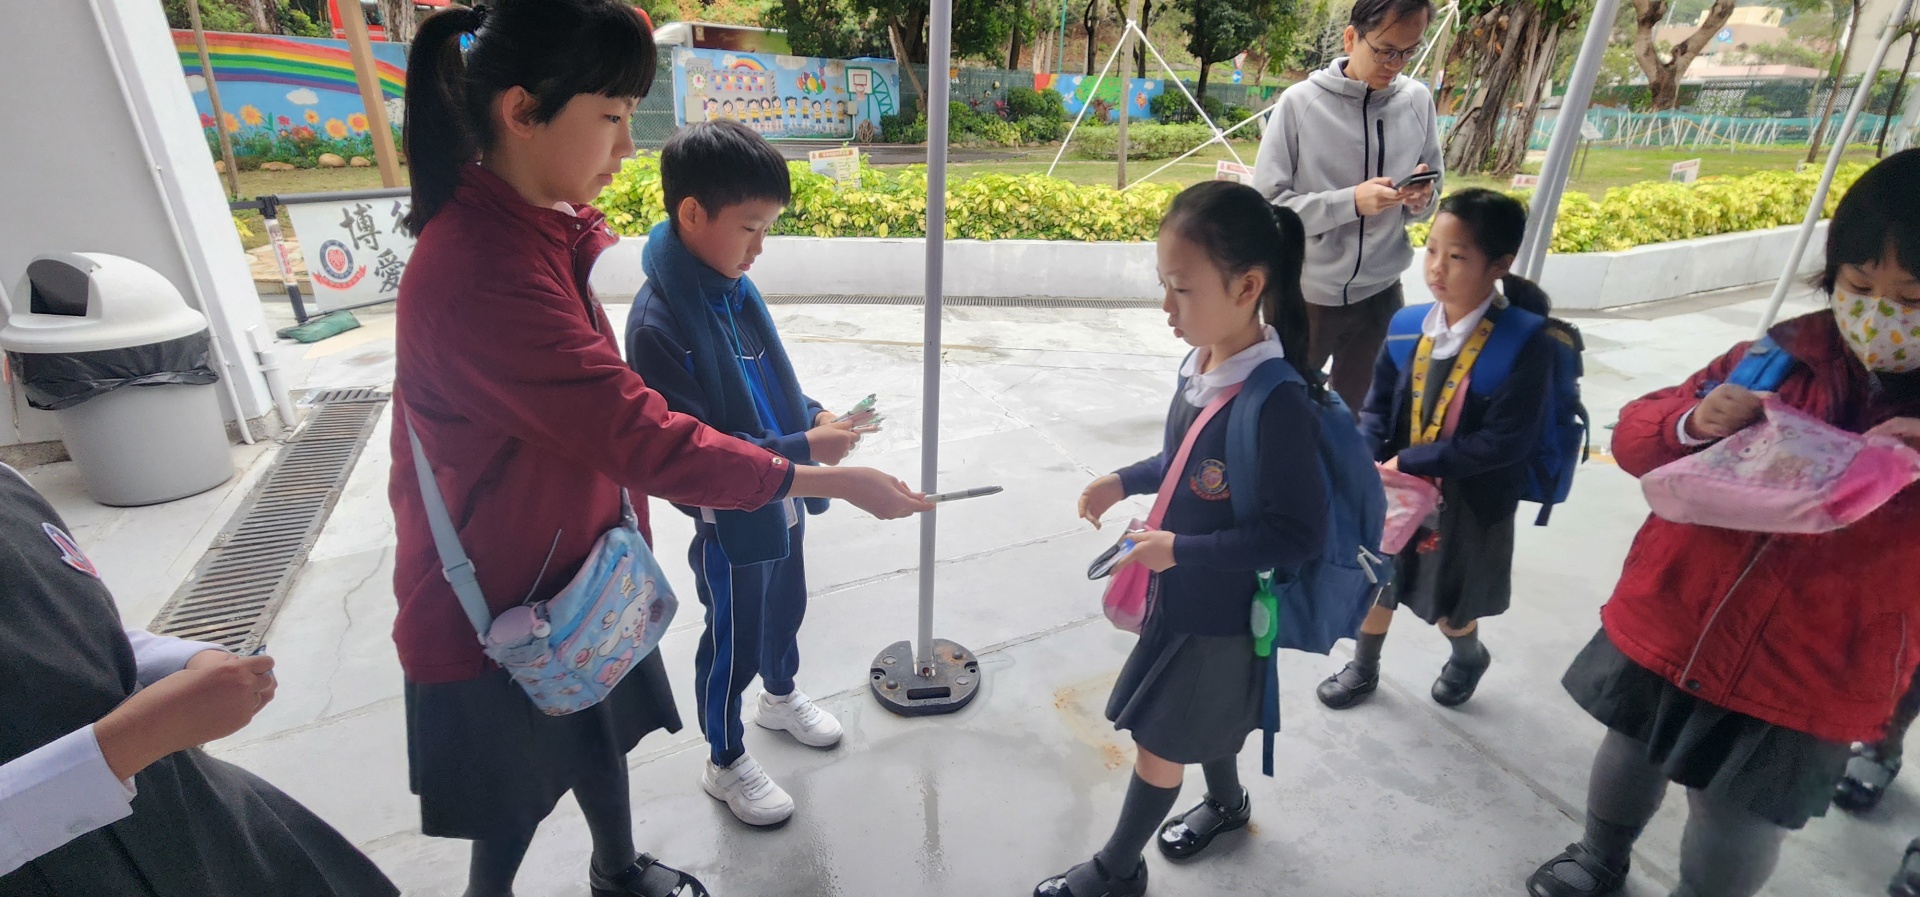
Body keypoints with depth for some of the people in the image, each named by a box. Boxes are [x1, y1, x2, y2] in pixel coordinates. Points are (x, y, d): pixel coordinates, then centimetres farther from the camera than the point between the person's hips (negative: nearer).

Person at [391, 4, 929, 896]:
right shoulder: (485, 271, -34)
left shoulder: (541, 225, -3)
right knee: (517, 798, 16)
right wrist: (828, 481, -26)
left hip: (571, 559, 9)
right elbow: (642, 438, -32)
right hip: (497, 602, -8)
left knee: (602, 731, 27)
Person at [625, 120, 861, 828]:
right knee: (734, 643, 13)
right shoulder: (659, 322, -27)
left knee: (785, 608, 27)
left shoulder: (733, 288, -4)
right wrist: (804, 449, -28)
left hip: (779, 501, 7)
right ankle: (725, 763, 39)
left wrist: (812, 414, -7)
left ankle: (781, 696, 56)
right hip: (729, 520, -7)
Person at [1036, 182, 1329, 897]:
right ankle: (1227, 804, 57)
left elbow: (1300, 534, -26)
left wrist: (1179, 550, -28)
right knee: (1205, 714, 29)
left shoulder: (1278, 404, -32)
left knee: (1157, 742, 11)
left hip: (1220, 608, -7)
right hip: (1184, 591, 8)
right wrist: (1124, 481, -3)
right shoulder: (1204, 363, -7)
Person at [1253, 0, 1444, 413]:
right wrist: (1351, 202, -24)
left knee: (1359, 416, 16)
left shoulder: (1418, 100, 0)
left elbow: (1432, 192, 9)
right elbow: (1268, 203, -14)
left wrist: (1420, 199, -14)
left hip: (1380, 294, 3)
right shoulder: (1301, 101, -12)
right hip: (1304, 294, -3)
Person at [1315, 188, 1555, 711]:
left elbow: (1507, 441, -25)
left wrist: (1409, 462, -24)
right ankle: (1363, 669, 44)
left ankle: (1468, 658, 53)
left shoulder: (1525, 343, -22)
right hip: (1398, 489, 4)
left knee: (1448, 605, 17)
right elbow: (1378, 405, -1)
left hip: (1471, 501, -3)